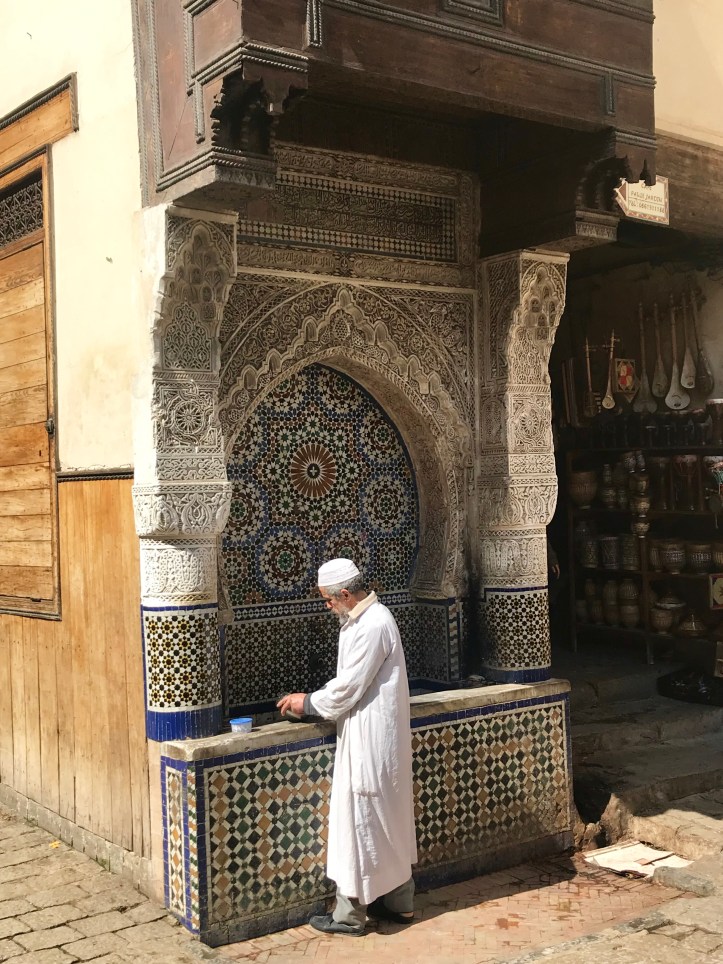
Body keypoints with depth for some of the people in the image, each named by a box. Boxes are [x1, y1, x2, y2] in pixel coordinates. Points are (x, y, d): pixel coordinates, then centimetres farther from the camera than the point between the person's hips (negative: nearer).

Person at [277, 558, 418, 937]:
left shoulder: (371, 626, -21)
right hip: (374, 737, 10)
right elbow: (349, 681, 18)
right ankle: (399, 901, 27)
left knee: (358, 822, -2)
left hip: (369, 740, -10)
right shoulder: (367, 618, 11)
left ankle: (349, 914, 8)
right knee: (386, 821, 17)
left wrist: (308, 704, -6)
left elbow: (347, 689, -20)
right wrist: (311, 699, 10)